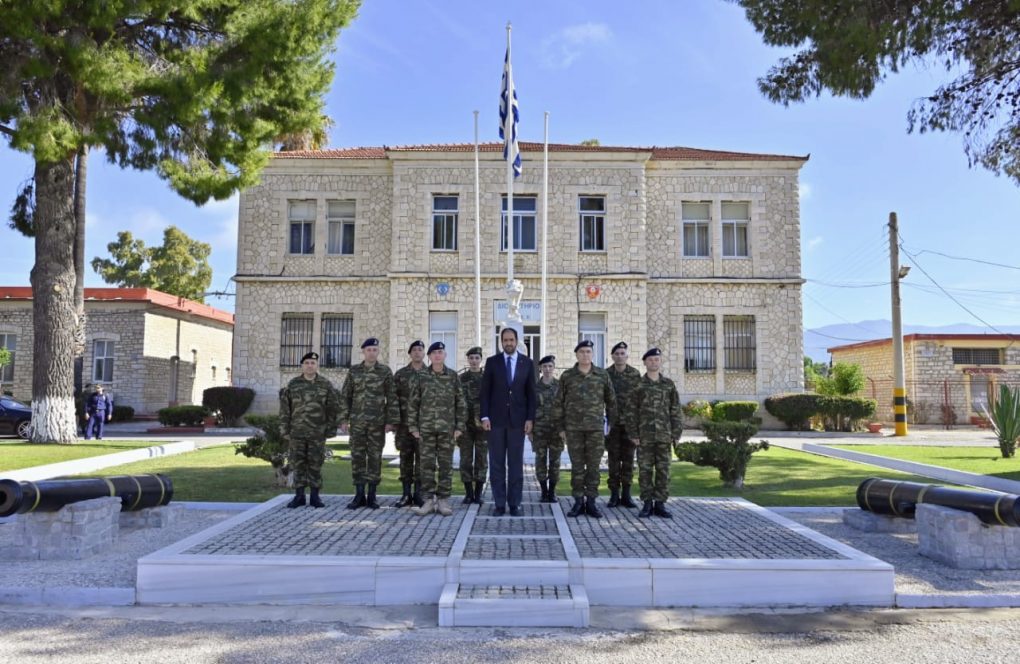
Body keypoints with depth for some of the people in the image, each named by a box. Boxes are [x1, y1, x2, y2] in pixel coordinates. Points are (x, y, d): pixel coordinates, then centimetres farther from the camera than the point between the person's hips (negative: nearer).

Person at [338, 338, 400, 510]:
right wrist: (344, 419, 1)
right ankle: (359, 495, 10)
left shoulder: (385, 371, 0)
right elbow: (345, 396, 7)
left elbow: (392, 398, -2)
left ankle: (372, 496, 11)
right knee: (357, 456, 2)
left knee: (375, 457, 2)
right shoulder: (354, 371, 6)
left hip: (377, 422, -2)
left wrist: (391, 421, -8)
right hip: (357, 421, 2)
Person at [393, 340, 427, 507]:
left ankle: (418, 493, 10)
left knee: (421, 458, 2)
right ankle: (406, 494, 10)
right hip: (405, 423, 1)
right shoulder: (400, 374, 8)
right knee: (405, 457, 4)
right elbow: (393, 398, 6)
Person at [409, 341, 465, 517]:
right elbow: (414, 403, 5)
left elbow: (460, 403, 4)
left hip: (447, 428, 0)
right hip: (426, 428, 0)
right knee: (427, 464, 2)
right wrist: (413, 427, 0)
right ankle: (428, 500, 8)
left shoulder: (453, 376, 3)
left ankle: (443, 500, 10)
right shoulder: (422, 377, 3)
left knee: (446, 464, 3)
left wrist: (459, 427, -2)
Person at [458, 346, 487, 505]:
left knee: (481, 459, 2)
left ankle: (478, 493, 9)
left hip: (483, 424, 0)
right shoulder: (461, 378, 7)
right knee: (466, 459, 2)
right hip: (465, 424, 1)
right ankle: (468, 493, 10)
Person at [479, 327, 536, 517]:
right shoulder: (492, 362, 3)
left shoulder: (527, 363, 5)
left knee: (516, 464, 3)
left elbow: (531, 393, 5)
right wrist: (485, 416, -6)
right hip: (496, 419, 0)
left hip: (518, 419, 0)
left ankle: (515, 504, 9)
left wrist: (530, 418, -3)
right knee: (496, 464, 3)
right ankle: (499, 504, 9)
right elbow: (484, 391, 2)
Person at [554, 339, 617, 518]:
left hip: (596, 428, 0)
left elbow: (611, 401, 10)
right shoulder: (567, 376, 3)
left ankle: (591, 502, 12)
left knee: (593, 466, 3)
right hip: (573, 428, 0)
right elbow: (558, 403, 6)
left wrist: (613, 424, 6)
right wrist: (560, 428, 3)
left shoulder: (602, 375, 4)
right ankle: (578, 502, 12)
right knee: (577, 466, 4)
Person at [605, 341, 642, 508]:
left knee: (628, 459, 4)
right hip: (612, 422, -1)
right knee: (614, 459, 2)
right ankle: (614, 495, 9)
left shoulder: (635, 374, 3)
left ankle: (626, 495, 11)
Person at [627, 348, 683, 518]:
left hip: (664, 436, 1)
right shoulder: (638, 386, 1)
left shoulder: (669, 385, 5)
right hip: (644, 436, -1)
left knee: (663, 470, 3)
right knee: (645, 470, 2)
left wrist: (676, 434, -3)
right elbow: (632, 412, -1)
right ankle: (647, 504, 10)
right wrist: (633, 434, -7)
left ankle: (660, 504, 11)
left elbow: (676, 411, 4)